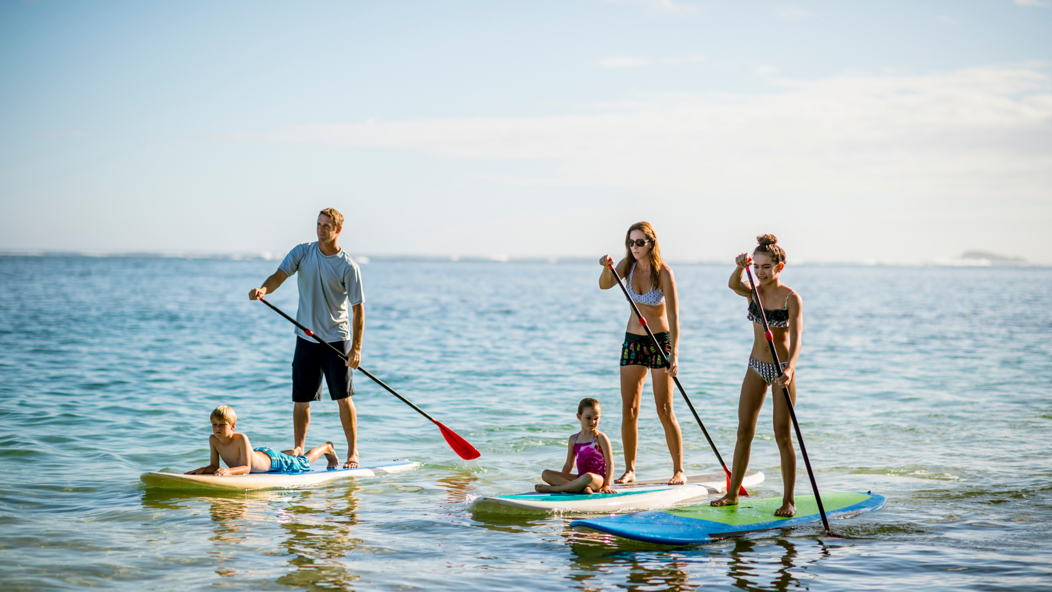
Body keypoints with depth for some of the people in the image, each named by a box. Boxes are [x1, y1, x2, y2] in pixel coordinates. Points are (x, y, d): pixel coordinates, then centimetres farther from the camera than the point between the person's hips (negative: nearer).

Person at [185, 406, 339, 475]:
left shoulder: (241, 439, -42)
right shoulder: (213, 440, -26)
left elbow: (246, 468, -43)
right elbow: (214, 466, -21)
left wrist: (228, 471, -62)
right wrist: (201, 470, -42)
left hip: (271, 461, -5)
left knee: (303, 462, 21)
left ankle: (327, 447, 48)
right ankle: (293, 452, 67)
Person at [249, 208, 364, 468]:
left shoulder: (348, 267, -9)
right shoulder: (302, 252, 1)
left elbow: (358, 308, -8)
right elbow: (279, 275, -11)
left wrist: (356, 347, -14)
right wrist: (264, 289, -34)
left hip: (337, 339, -3)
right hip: (306, 337, 3)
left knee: (343, 397, -3)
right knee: (301, 398, 6)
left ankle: (353, 452, 8)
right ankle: (298, 448, 18)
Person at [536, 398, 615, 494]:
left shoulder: (601, 438, 0)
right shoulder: (573, 439, 13)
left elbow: (610, 463, -3)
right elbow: (568, 465, 18)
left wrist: (607, 485, -14)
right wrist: (560, 479, 6)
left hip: (598, 478, -5)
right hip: (581, 478, 5)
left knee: (588, 477, -43)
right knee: (546, 474, -11)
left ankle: (553, 488, -27)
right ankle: (582, 488, -30)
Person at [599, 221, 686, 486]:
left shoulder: (663, 273, -17)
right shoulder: (628, 265, -1)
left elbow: (673, 316, -21)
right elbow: (605, 285, -16)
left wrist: (674, 354, -28)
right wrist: (607, 268, -38)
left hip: (660, 340, -5)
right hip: (633, 340, 5)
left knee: (664, 410, -6)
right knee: (628, 409, 2)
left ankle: (679, 470, 2)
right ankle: (629, 470, 9)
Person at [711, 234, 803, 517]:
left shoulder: (791, 298, -13)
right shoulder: (755, 292, 2)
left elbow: (795, 339, -23)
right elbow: (733, 285, -20)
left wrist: (789, 369, -39)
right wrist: (740, 268, -42)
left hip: (781, 367, -5)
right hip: (756, 366, 5)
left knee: (782, 435, -3)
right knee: (744, 430, 8)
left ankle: (788, 500, 4)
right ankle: (732, 493, 18)